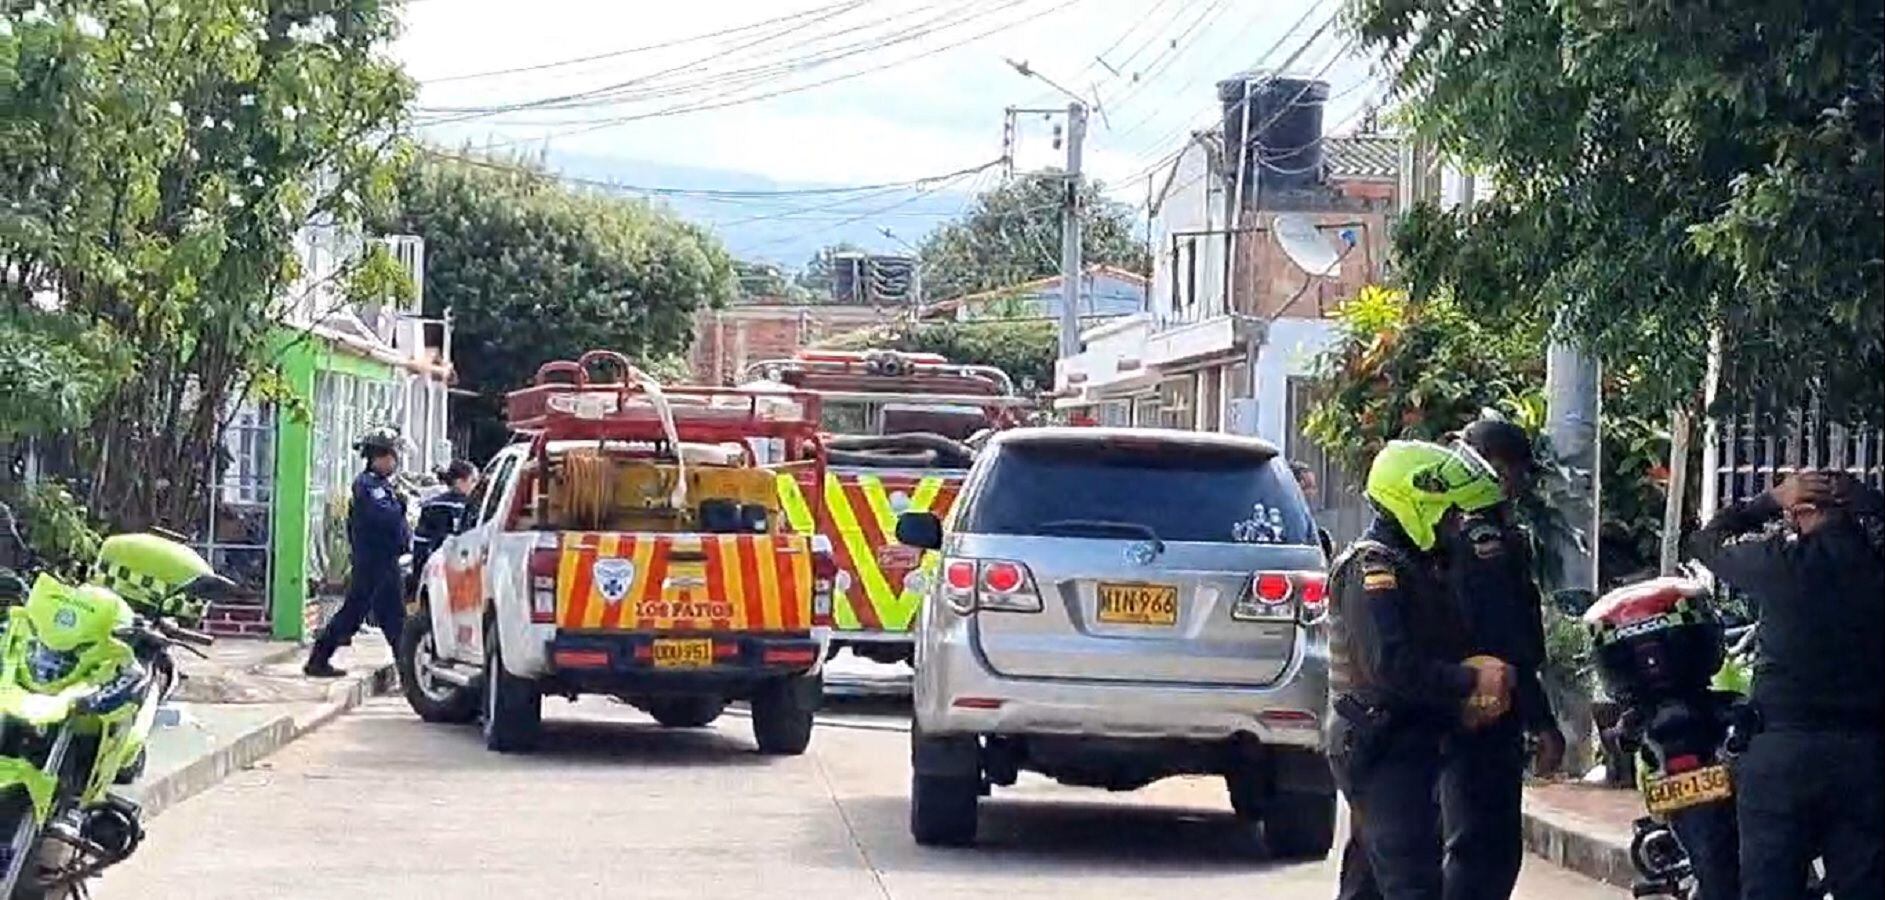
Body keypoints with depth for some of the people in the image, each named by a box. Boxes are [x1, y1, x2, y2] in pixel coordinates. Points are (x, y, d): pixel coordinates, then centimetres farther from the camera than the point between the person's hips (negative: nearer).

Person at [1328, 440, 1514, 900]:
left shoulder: (1416, 564, 18)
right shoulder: (1373, 568, -14)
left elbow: (1439, 651, 20)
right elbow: (1390, 665, -25)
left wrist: (1479, 673, 0)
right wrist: (1470, 681, -20)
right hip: (1386, 750, -10)